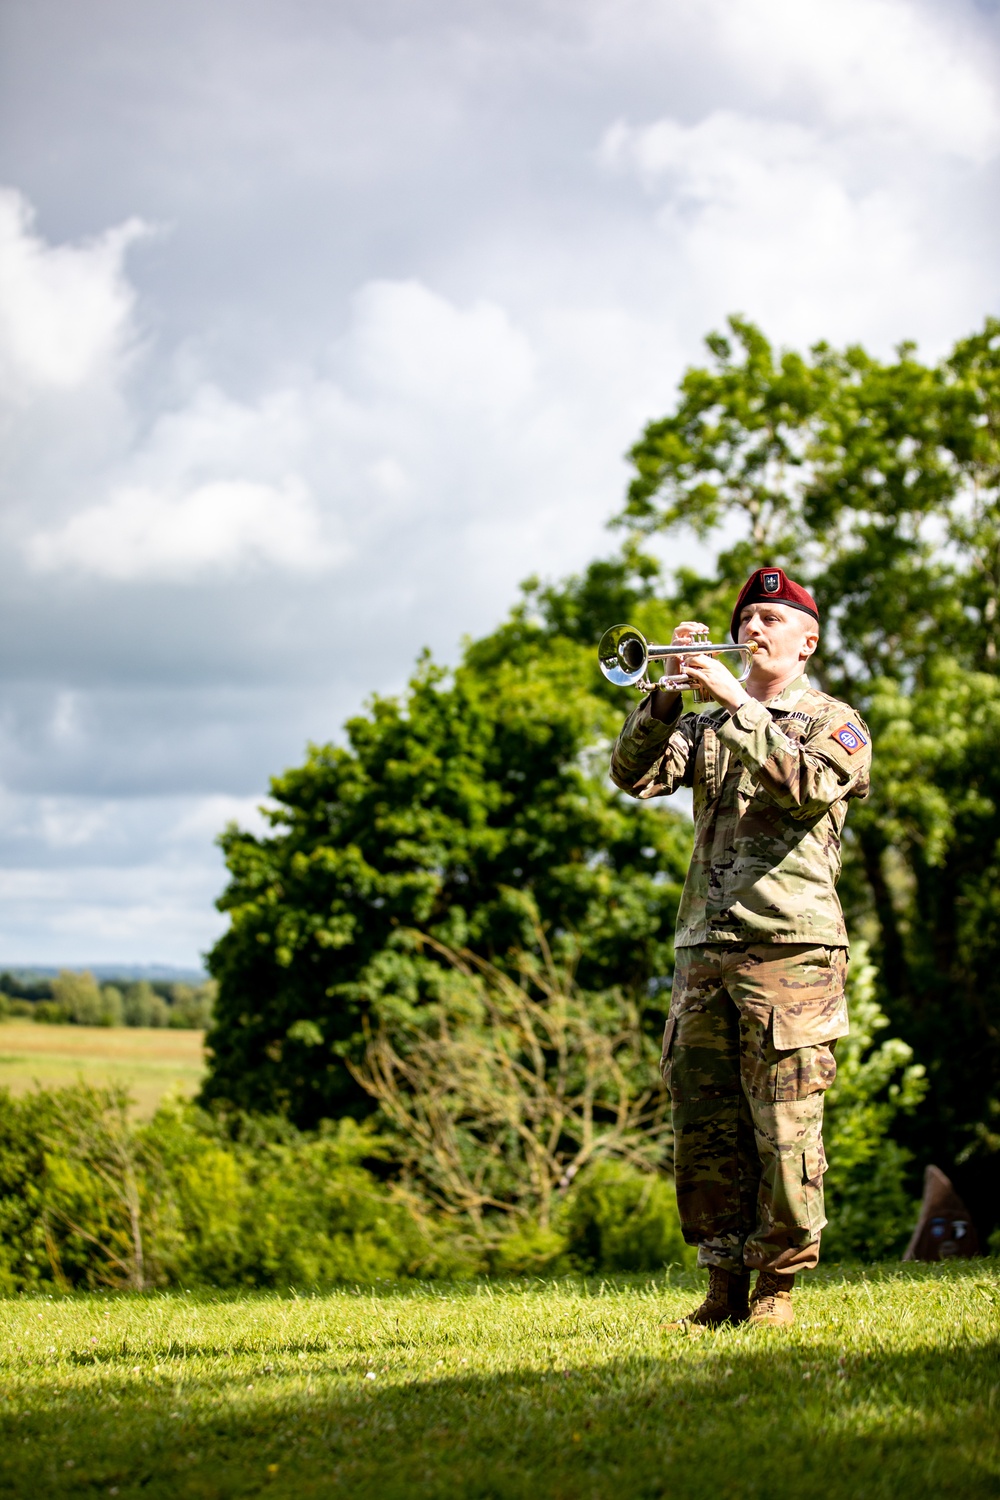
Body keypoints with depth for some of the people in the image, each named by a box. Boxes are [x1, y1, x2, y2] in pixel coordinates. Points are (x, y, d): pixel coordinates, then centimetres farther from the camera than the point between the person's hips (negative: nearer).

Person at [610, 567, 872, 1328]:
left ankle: (777, 1288, 2)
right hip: (704, 950, 5)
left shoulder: (835, 722, 8)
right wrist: (668, 694, -7)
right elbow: (637, 775, 5)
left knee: (785, 1130, -6)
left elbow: (807, 787, -14)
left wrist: (737, 703, -15)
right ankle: (725, 1286, 10)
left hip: (790, 946, -4)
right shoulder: (708, 726, 21)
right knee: (704, 1130, 3)